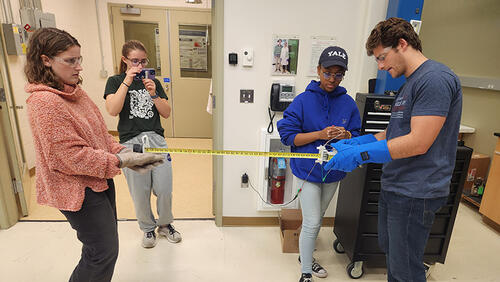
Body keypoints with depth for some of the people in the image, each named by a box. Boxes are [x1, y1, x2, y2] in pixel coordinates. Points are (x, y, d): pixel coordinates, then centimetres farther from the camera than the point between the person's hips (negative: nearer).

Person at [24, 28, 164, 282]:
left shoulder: (74, 91, 7)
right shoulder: (44, 102, -22)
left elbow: (98, 134, 11)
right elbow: (70, 157, -25)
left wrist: (122, 151, -4)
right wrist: (121, 161, -22)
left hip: (99, 180, 9)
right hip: (78, 190, -9)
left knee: (104, 242, 23)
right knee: (103, 252, 3)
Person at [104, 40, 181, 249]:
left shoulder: (153, 82, 13)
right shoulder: (115, 81, 4)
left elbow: (166, 113, 5)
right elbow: (112, 110, -13)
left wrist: (154, 94, -10)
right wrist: (127, 82, -16)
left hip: (156, 140, 2)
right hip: (131, 143, -2)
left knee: (164, 189, 2)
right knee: (140, 193, 6)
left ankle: (165, 224, 29)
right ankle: (148, 228, 31)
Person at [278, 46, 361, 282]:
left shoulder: (348, 103, -2)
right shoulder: (303, 100, -12)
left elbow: (357, 137, 4)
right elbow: (287, 135, -13)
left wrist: (346, 136, -20)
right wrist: (320, 134, -23)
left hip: (334, 172, 5)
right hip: (307, 171, -4)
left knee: (317, 218, 21)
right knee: (311, 222, -2)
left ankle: (305, 255, 44)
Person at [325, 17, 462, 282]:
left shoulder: (435, 79, -18)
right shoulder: (409, 83, 13)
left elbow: (418, 143, -25)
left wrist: (360, 154, -22)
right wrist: (352, 143, 2)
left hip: (415, 193, -10)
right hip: (393, 188, 10)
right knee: (390, 251, 24)